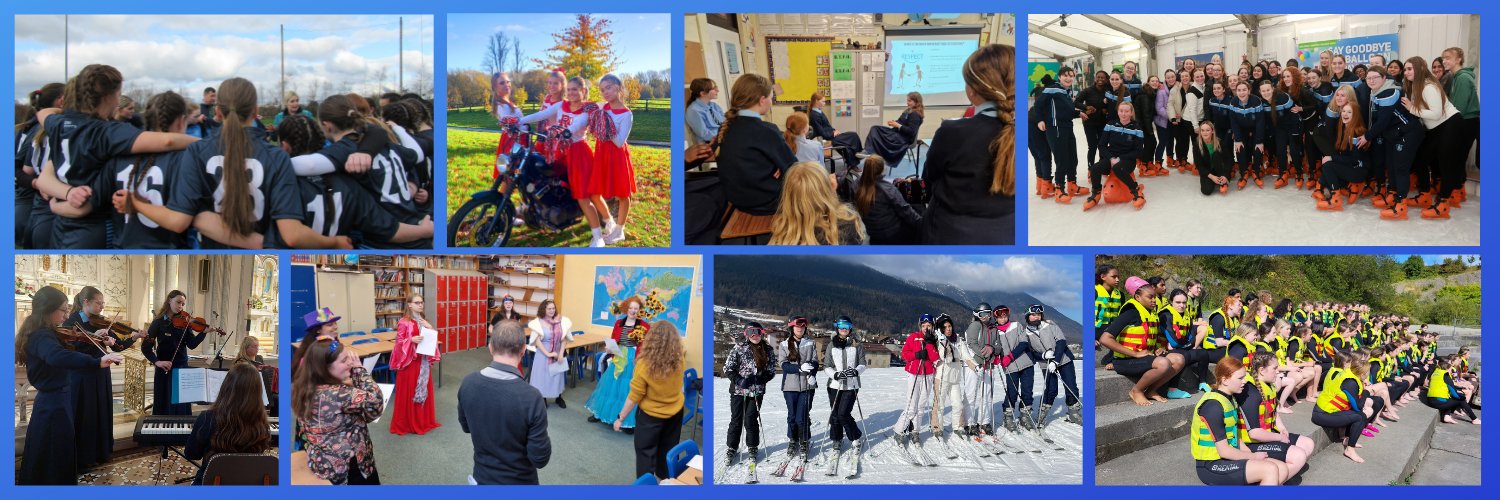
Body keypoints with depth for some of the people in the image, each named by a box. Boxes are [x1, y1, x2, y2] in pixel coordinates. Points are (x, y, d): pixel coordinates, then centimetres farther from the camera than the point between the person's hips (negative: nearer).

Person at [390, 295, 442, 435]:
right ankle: (406, 423, 7)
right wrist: (412, 340, -27)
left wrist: (430, 328, -4)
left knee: (424, 389, 12)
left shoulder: (423, 321, 11)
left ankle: (424, 420, 23)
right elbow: (399, 342, -12)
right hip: (409, 361, -7)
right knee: (409, 391, -2)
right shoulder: (404, 322, -12)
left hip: (423, 361, 7)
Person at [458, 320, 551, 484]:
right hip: (518, 481, -3)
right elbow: (540, 459, -21)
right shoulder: (531, 397, -29)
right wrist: (544, 439, -3)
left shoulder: (467, 383, -14)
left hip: (482, 476, 4)